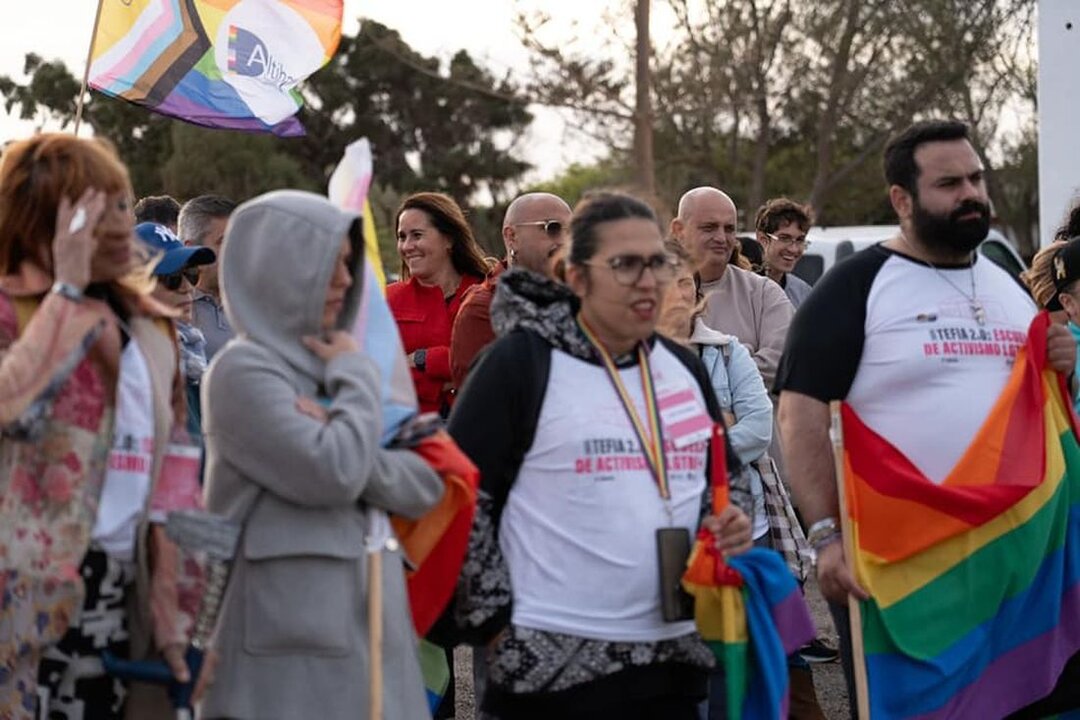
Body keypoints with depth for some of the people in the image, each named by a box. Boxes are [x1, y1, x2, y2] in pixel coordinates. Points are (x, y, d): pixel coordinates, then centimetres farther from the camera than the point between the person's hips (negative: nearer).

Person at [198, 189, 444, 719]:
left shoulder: (326, 367, 17)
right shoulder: (244, 370, -6)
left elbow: (425, 487, 8)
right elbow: (333, 474, -19)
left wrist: (342, 439, -9)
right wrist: (356, 375, -4)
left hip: (370, 631, 7)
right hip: (290, 640, -7)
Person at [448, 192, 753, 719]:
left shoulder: (683, 368, 13)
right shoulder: (520, 361, -7)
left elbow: (727, 476, 26)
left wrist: (731, 521, 4)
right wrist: (495, 621, -10)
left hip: (673, 659, 6)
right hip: (551, 667, -6)